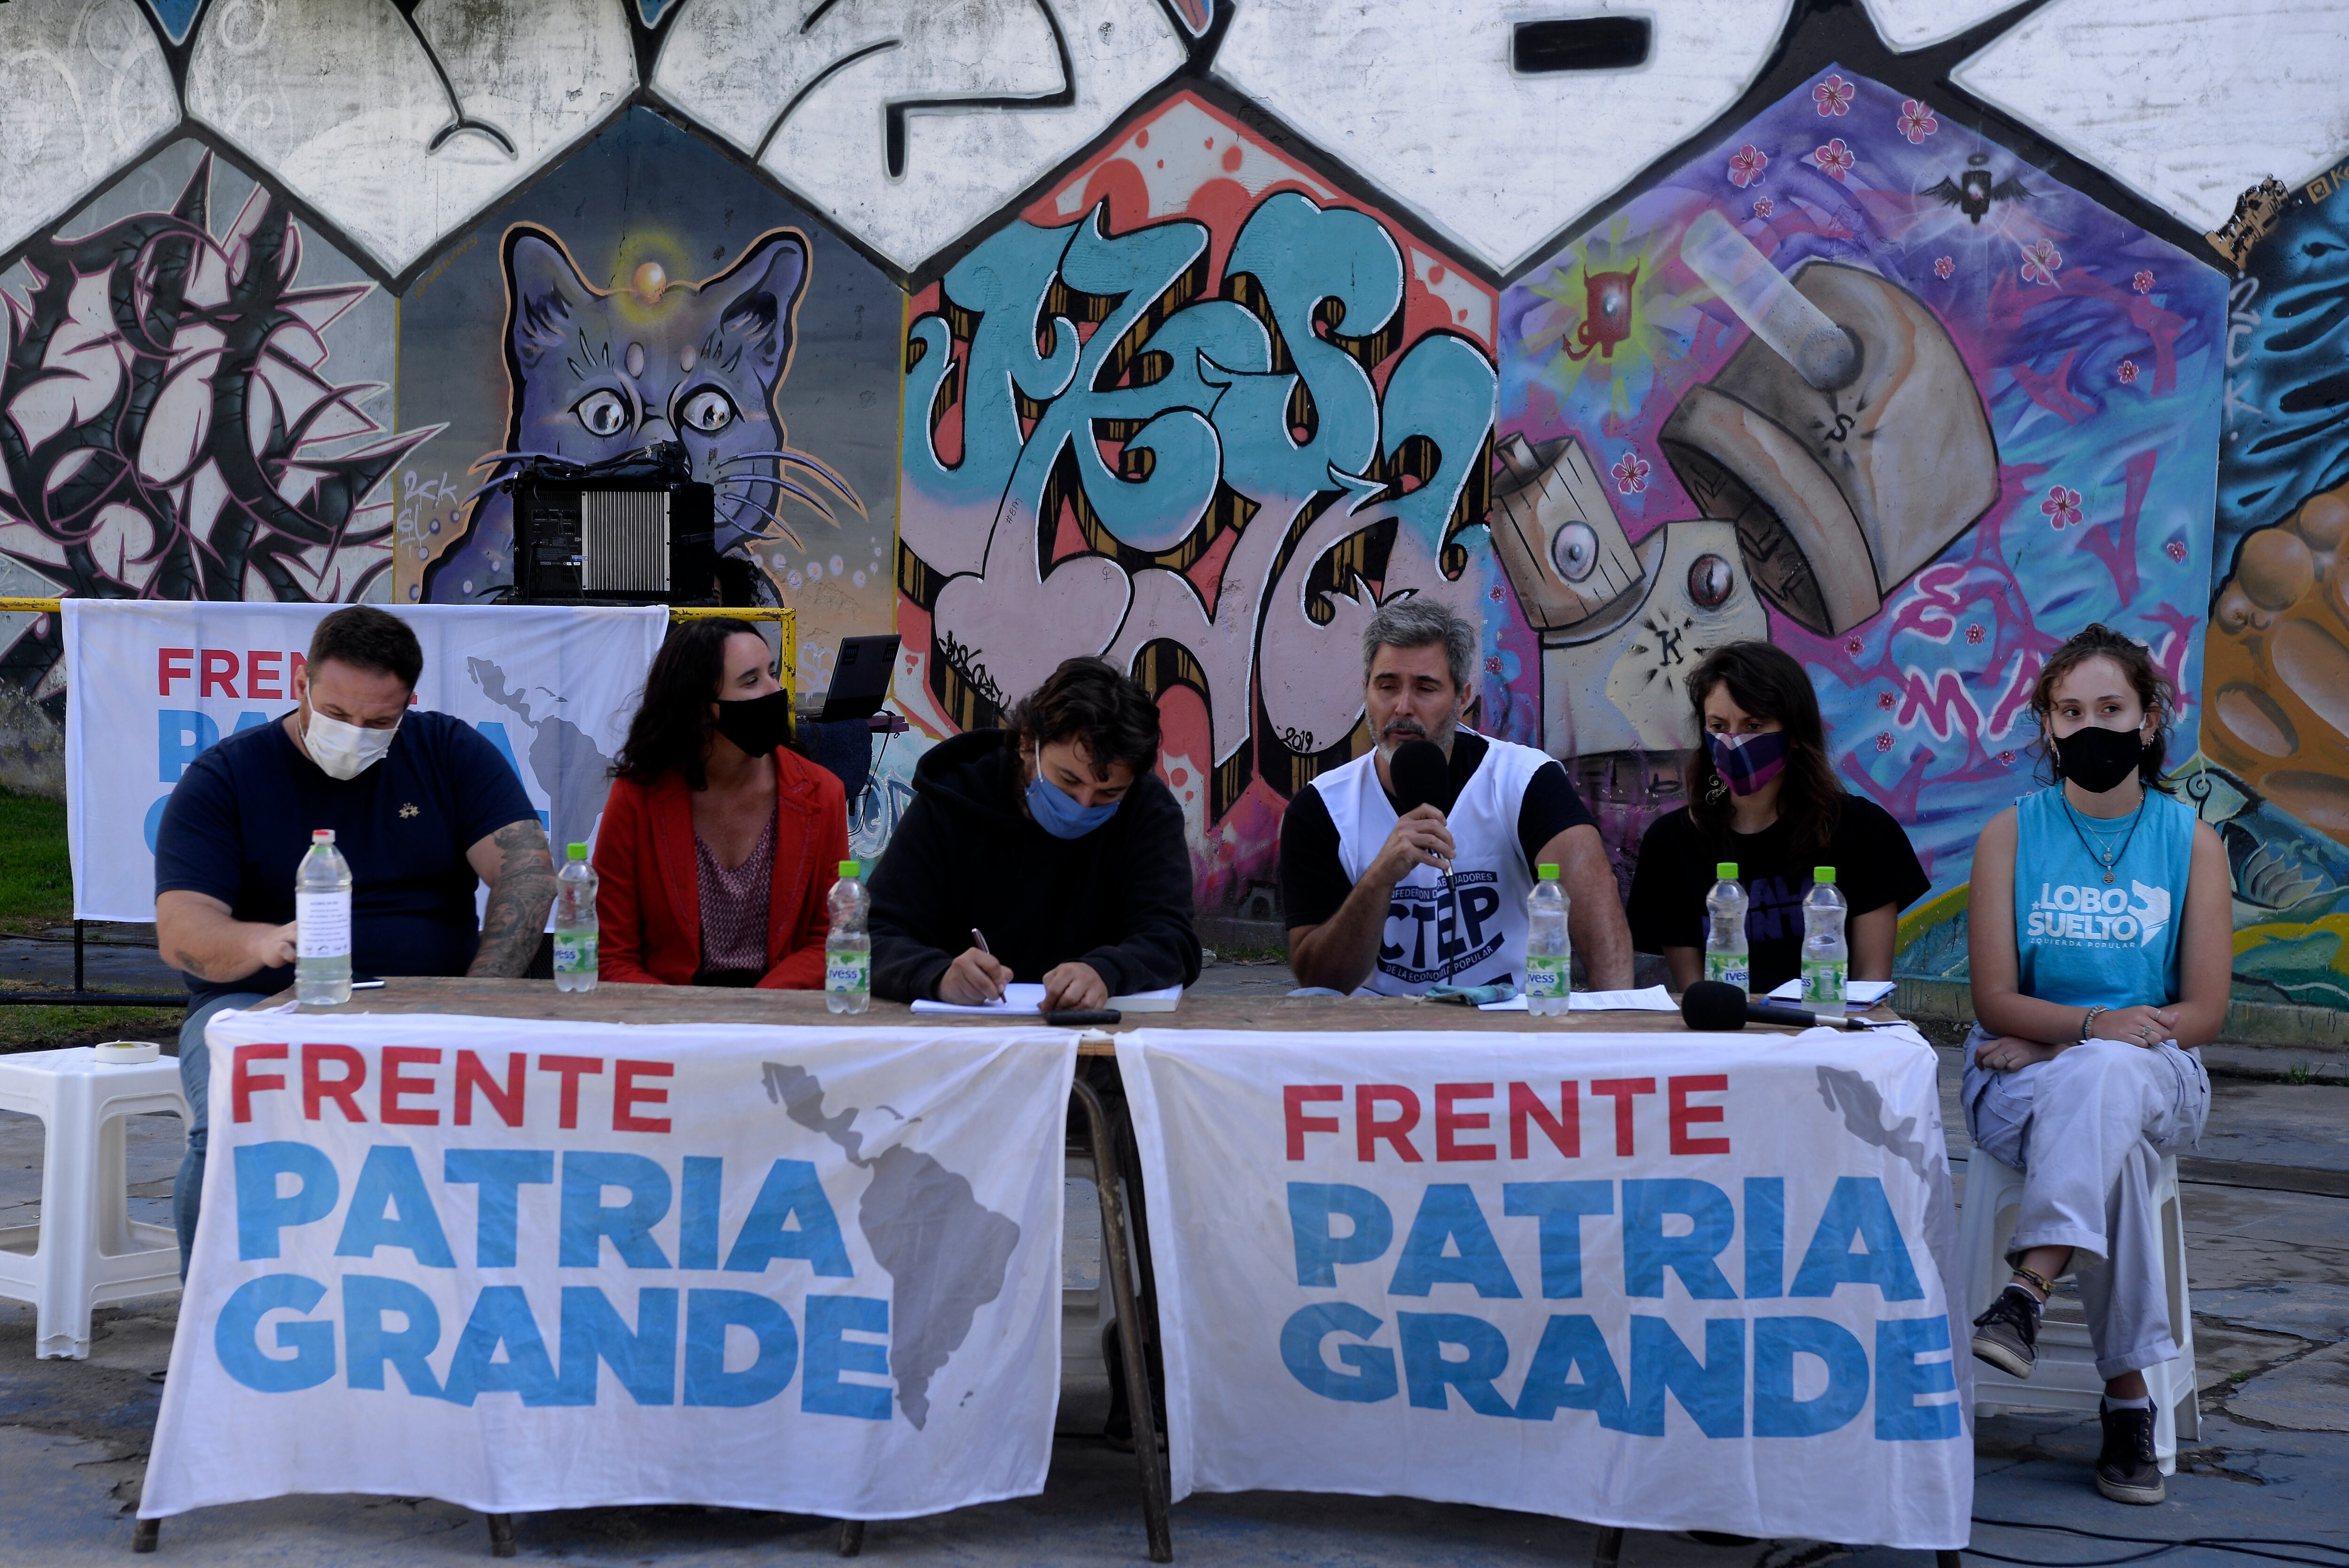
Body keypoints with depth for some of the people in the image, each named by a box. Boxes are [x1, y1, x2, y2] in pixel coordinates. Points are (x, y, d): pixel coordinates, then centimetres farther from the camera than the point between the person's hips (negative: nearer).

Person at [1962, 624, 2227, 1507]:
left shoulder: (2193, 844, 5)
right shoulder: (2011, 835, 4)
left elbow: (2205, 1011, 0)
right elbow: (1995, 1002, -2)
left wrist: (2054, 1039, -12)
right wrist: (2093, 1024, -24)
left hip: (2156, 1077, 0)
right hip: (2021, 1079, 0)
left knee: (2104, 1082, -38)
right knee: (2111, 1144, -35)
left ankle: (2030, 1289, -47)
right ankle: (2129, 1394, -35)